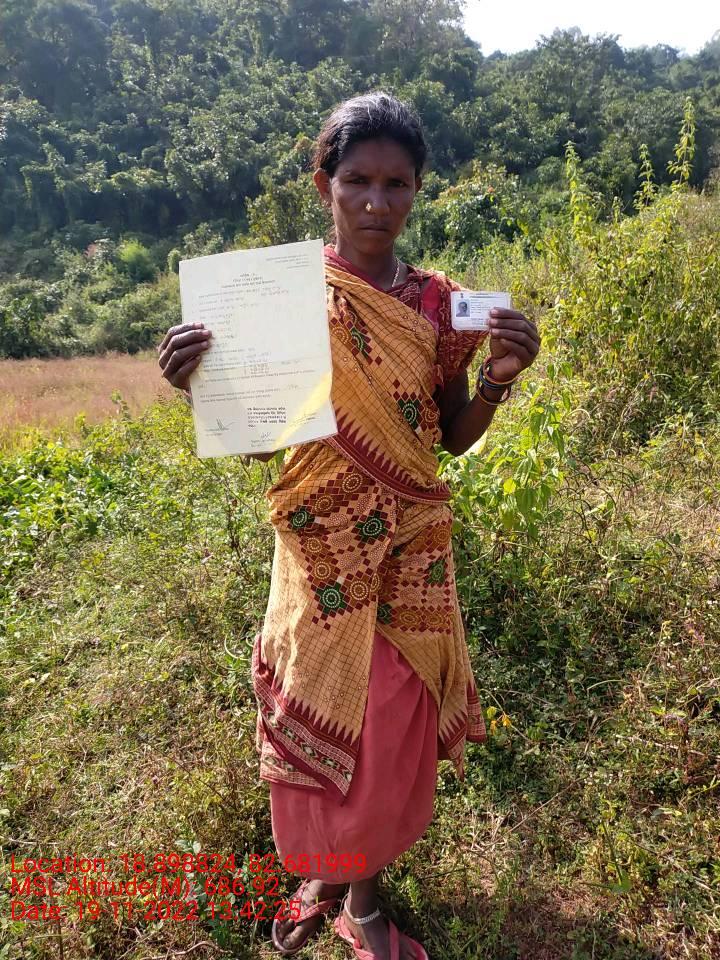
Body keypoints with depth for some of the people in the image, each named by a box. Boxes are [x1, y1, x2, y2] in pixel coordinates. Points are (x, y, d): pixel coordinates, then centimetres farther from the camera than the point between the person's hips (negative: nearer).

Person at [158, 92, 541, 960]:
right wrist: (195, 384, -21)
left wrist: (500, 376, -11)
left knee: (394, 724, 12)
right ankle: (319, 876, 44)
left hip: (409, 549, 2)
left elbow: (453, 437, 6)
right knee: (316, 717, 12)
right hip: (319, 546, -1)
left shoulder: (436, 303, 1)